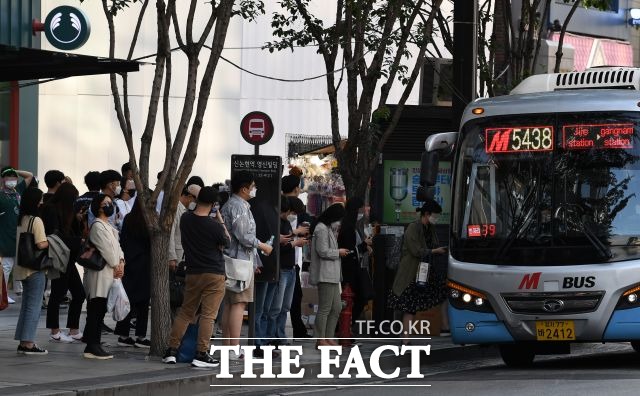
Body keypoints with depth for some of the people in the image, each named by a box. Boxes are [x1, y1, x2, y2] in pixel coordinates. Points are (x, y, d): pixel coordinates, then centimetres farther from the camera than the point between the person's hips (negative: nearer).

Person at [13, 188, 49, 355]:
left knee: (26, 305, 15)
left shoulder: (21, 220, 10)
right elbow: (41, 244, -22)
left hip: (22, 269, 8)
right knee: (34, 306, -3)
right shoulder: (36, 221, -14)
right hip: (35, 269, -8)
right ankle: (28, 343, -4)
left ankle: (23, 342, 15)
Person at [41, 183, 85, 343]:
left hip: (68, 259, 9)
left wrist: (78, 220, -1)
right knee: (58, 294, -3)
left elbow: (75, 231, 16)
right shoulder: (51, 210, -11)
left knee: (79, 294, 8)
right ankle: (55, 333, 4)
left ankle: (74, 331, 13)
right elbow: (55, 234, -19)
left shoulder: (65, 211, 15)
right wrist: (78, 241, -16)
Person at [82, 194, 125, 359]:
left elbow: (116, 246, 17)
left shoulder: (109, 226, 21)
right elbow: (105, 249, -14)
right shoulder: (98, 226, -10)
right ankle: (92, 347, -9)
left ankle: (94, 346, 12)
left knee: (100, 312, 9)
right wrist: (116, 266, -6)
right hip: (100, 274, -10)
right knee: (95, 311, -9)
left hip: (110, 274, 10)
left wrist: (121, 262, 0)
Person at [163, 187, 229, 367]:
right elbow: (226, 243, 0)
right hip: (214, 274, -5)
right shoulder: (214, 226, -17)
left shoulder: (185, 219, -2)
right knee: (208, 315, -3)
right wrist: (222, 223, 10)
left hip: (192, 273, 5)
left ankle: (171, 350, 14)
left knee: (185, 312, 15)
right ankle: (201, 354, -6)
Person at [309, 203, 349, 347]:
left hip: (332, 275, 11)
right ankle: (321, 340, -3)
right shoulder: (322, 229, -12)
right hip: (325, 275, -11)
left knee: (336, 308, 12)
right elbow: (323, 251, -19)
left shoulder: (328, 229, 21)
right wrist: (339, 252, -7)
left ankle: (329, 337, 16)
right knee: (325, 308, -7)